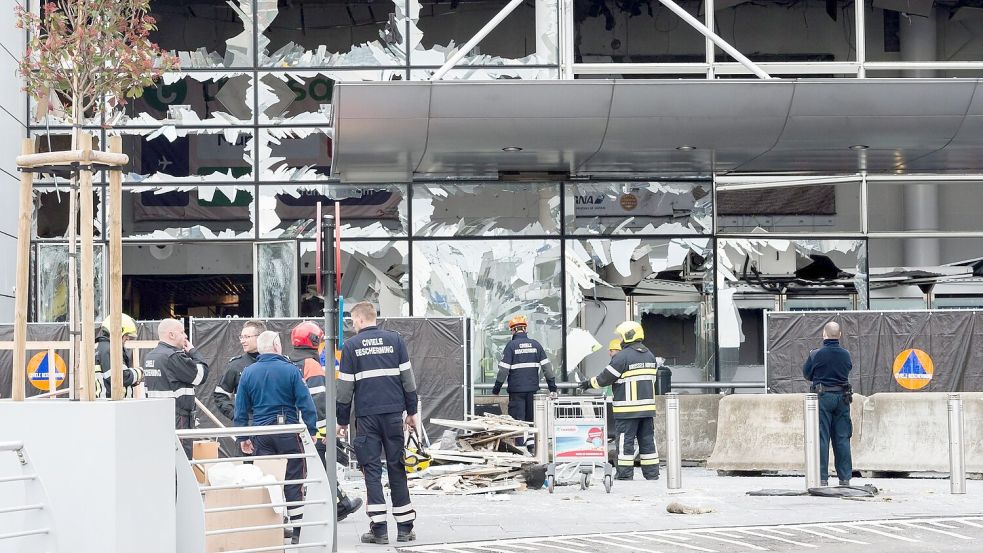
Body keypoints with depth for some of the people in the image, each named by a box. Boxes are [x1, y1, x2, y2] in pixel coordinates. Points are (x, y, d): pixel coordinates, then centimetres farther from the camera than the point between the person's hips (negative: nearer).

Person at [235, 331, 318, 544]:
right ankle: (296, 531, 4)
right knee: (293, 481, 4)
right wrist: (311, 431, -1)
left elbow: (241, 409, 7)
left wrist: (243, 438, 13)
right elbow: (305, 403, -8)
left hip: (261, 435, 3)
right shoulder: (290, 370, -6)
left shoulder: (248, 373, 4)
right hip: (288, 431, -2)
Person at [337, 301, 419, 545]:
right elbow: (408, 378, 5)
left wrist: (342, 421, 9)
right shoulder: (395, 340, 5)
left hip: (366, 415, -2)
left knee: (371, 469, 2)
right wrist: (412, 411, 12)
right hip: (393, 412, 2)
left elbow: (345, 387, 1)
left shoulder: (351, 346, 0)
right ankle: (405, 527, 7)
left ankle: (378, 529, -3)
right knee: (397, 467, 7)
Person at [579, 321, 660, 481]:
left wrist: (590, 383, 7)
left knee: (625, 440, 0)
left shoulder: (622, 357, -12)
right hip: (648, 406, 7)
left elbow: (605, 378, -8)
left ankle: (625, 472, 1)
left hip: (628, 408, -7)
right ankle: (652, 472, 11)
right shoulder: (650, 356, 12)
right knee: (647, 439, 10)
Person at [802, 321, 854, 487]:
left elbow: (806, 373, 2)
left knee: (821, 438, 0)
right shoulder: (846, 355, 0)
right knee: (842, 439, 8)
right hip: (842, 398, 3)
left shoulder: (816, 354, -10)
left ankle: (822, 477, -3)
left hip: (823, 398, -3)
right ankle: (845, 477, 9)